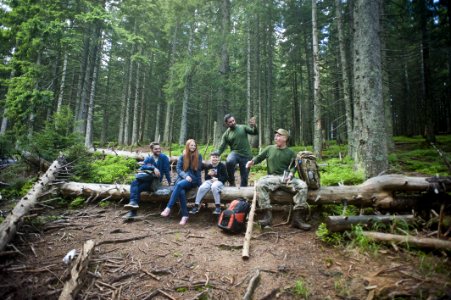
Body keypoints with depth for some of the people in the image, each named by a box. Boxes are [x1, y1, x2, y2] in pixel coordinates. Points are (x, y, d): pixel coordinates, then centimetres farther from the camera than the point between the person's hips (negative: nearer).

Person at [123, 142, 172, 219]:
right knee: (134, 183, -26)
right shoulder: (148, 158, 10)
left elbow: (167, 170, -2)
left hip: (156, 181, -4)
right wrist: (153, 168, -23)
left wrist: (169, 182, -3)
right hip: (148, 179, 4)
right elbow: (142, 167, -9)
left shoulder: (164, 157, -1)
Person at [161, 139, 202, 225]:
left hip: (193, 180, -1)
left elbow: (199, 170, 9)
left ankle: (168, 208, -35)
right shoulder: (182, 157, 9)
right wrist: (186, 176, -16)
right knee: (181, 191, -33)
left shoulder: (198, 156, 7)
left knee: (179, 184, -34)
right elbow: (178, 169, 3)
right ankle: (185, 215, -29)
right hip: (182, 178, 2)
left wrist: (199, 183, 0)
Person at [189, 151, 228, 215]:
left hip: (218, 181, -3)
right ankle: (196, 206, -22)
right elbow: (206, 178, 18)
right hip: (209, 181, 4)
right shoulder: (208, 166, 14)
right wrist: (208, 174, -5)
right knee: (202, 187, -28)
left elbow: (225, 177, 1)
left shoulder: (222, 166, 4)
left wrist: (217, 179, -14)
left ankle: (218, 206, -30)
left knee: (214, 187, -39)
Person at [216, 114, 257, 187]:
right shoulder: (226, 134, 3)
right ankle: (231, 182, -11)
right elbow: (221, 148, 1)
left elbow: (255, 133, 0)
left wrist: (254, 126, -22)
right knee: (229, 162, -33)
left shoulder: (243, 127, 4)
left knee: (244, 176, 4)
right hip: (235, 153, -1)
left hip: (246, 155, 1)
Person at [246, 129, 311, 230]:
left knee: (302, 185, -26)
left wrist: (291, 174, -15)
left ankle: (297, 218, -23)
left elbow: (293, 166, 7)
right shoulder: (269, 148, 14)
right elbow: (259, 157, 17)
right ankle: (267, 214, -27)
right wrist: (252, 161, -4)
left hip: (287, 178, 0)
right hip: (272, 177, 0)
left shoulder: (290, 153, 11)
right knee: (260, 184, -31)